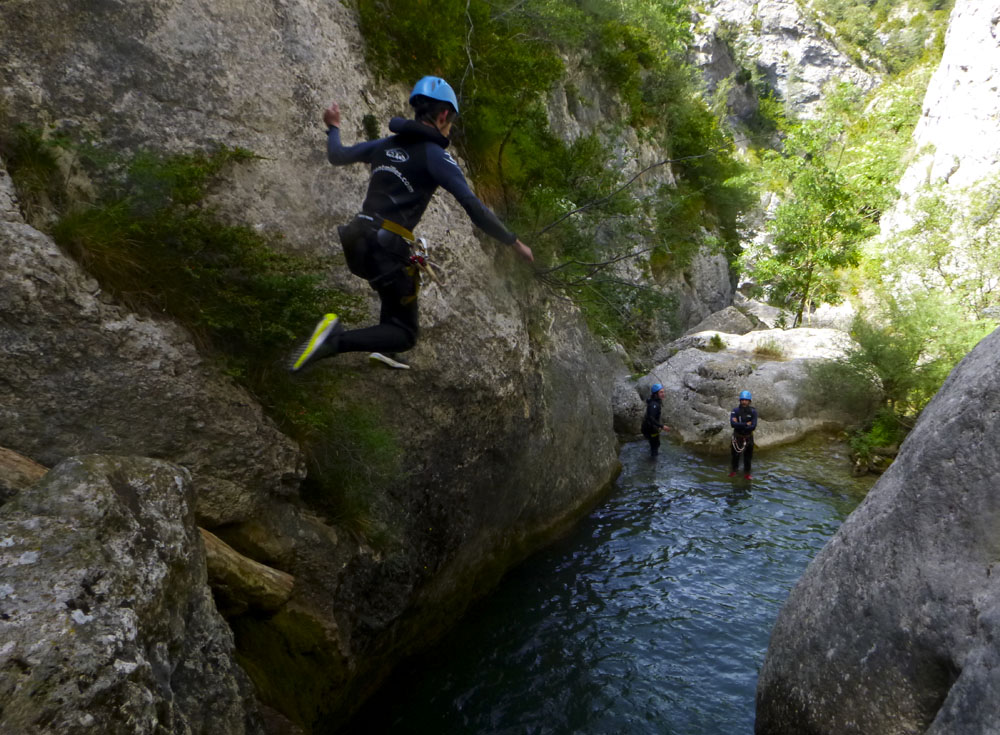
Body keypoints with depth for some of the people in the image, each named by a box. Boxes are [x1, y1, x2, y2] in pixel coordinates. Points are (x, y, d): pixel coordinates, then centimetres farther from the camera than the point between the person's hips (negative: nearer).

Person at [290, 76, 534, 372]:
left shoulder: (386, 144, 13)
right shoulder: (435, 156, -6)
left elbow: (337, 155, 27)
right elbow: (473, 206, -13)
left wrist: (333, 127, 47)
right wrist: (514, 242, -6)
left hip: (355, 240, 8)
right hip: (386, 248, -8)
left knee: (399, 288, 38)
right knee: (405, 335, 2)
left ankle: (382, 350, 34)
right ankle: (336, 341, -20)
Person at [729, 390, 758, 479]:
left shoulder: (753, 411, -12)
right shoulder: (735, 411, -13)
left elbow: (753, 426, -21)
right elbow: (733, 424, -27)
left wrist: (739, 425, -23)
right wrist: (746, 424, -25)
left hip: (748, 437, 0)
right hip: (737, 437, 0)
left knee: (748, 457, 12)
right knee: (734, 455, 15)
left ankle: (747, 473, 29)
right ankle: (734, 470, 37)